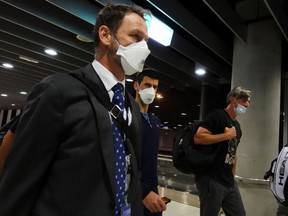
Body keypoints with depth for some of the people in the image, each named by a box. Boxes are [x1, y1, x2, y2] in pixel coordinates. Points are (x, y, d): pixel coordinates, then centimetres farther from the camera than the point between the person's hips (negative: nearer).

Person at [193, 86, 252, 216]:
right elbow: (198, 138, -23)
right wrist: (226, 135, -16)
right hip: (211, 180, -8)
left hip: (229, 182, 8)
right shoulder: (218, 116, -10)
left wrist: (232, 175, 18)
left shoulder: (237, 126, 17)